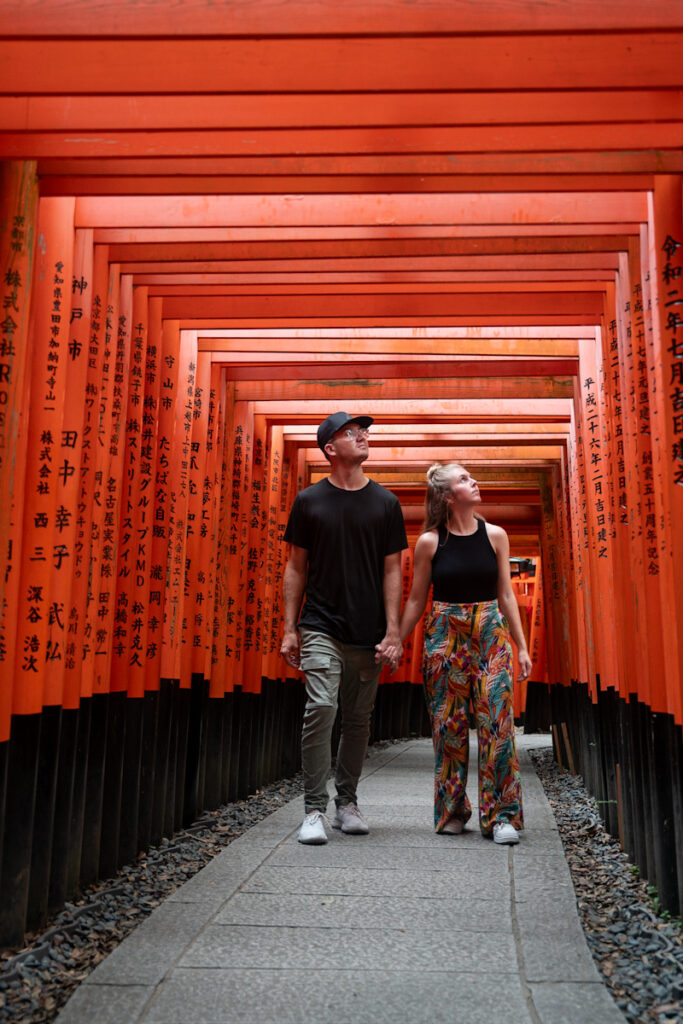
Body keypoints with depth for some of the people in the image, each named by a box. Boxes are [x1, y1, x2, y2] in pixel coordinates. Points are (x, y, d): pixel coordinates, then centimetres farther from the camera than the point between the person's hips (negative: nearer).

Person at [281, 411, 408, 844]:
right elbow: (297, 568, 7)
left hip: (369, 632, 2)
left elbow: (391, 571, 5)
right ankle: (315, 810, -4)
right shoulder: (309, 500, 4)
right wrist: (290, 628, 1)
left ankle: (347, 803, 23)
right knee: (321, 708, -13)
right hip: (321, 627, -2)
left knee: (358, 719, 8)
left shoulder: (386, 503, 6)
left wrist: (393, 631, -2)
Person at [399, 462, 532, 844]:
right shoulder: (430, 542, -1)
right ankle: (452, 812, 18)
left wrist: (522, 646, 5)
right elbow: (416, 600, 5)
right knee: (448, 724, 3)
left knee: (497, 720, -6)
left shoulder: (495, 535, 3)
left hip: (491, 632, 1)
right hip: (445, 635, -1)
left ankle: (502, 814, 4)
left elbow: (506, 594, 7)